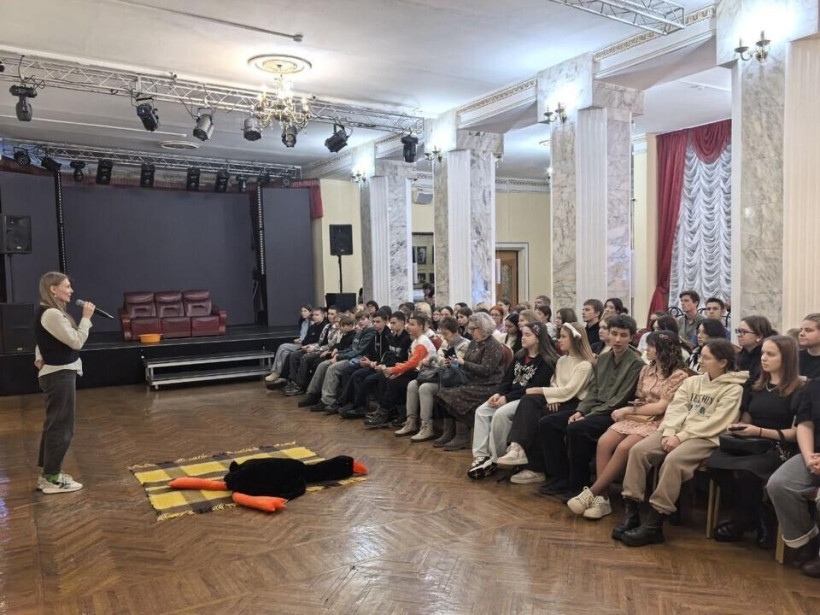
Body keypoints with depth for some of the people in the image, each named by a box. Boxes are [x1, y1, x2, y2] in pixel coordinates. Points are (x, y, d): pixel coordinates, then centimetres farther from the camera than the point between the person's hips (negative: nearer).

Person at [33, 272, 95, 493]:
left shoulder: (50, 312, 12)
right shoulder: (51, 314, -20)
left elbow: (44, 343, 20)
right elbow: (76, 342, -20)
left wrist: (40, 358, 3)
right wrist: (86, 317, -13)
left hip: (57, 373, 11)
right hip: (59, 375, -11)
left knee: (54, 425, 17)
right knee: (61, 427, -2)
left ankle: (49, 474, 26)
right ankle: (51, 479, 7)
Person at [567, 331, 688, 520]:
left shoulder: (678, 375, -6)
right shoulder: (646, 370, 16)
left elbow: (661, 407, -12)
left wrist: (628, 410, -8)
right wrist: (628, 412, -5)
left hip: (657, 424, -6)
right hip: (637, 419, 6)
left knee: (623, 448, -31)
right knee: (604, 442, -22)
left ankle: (592, 493, -21)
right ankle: (603, 499, -21)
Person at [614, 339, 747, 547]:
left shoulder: (733, 389, -1)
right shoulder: (692, 381, 19)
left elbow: (716, 423, -12)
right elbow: (676, 408, 8)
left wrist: (681, 436, -18)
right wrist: (669, 432, -11)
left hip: (705, 438, -6)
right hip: (677, 432, 6)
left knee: (673, 460, -34)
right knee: (638, 450, -18)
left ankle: (654, 524, -27)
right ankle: (630, 511, -16)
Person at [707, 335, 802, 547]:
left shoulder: (798, 390, -2)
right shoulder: (756, 387, 17)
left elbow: (796, 433, -7)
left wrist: (760, 431, -18)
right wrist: (737, 427, -2)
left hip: (780, 449, -6)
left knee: (745, 471, -36)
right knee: (714, 462, -26)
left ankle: (741, 522, -7)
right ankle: (760, 516, -8)